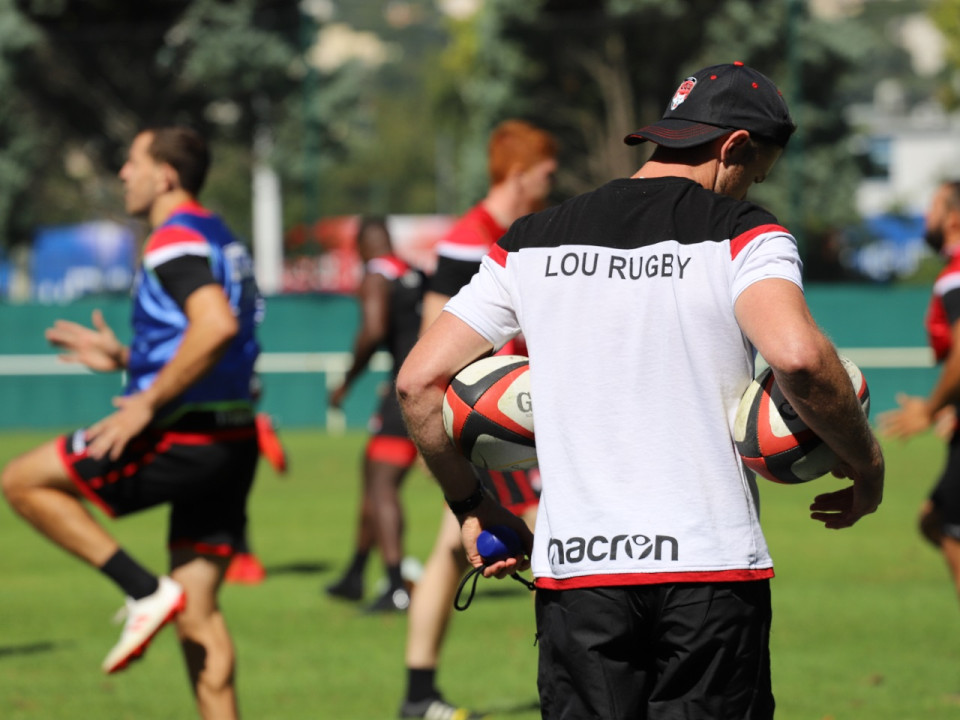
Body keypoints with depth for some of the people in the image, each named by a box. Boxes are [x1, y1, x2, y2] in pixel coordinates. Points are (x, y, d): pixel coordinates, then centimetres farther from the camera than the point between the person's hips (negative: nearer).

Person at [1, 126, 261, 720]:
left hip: (180, 438, -9)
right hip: (232, 442, 9)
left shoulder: (175, 239, -11)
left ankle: (146, 590, -6)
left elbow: (216, 325, -27)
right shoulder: (221, 240, 20)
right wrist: (124, 357, 25)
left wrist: (146, 404, -23)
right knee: (198, 612, 10)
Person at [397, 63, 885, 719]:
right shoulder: (742, 233, -2)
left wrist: (473, 506, 22)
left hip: (572, 563, 3)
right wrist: (866, 467, -7)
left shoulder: (530, 242, 11)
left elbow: (418, 381, 10)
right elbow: (797, 356, -22)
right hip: (712, 565, -3)